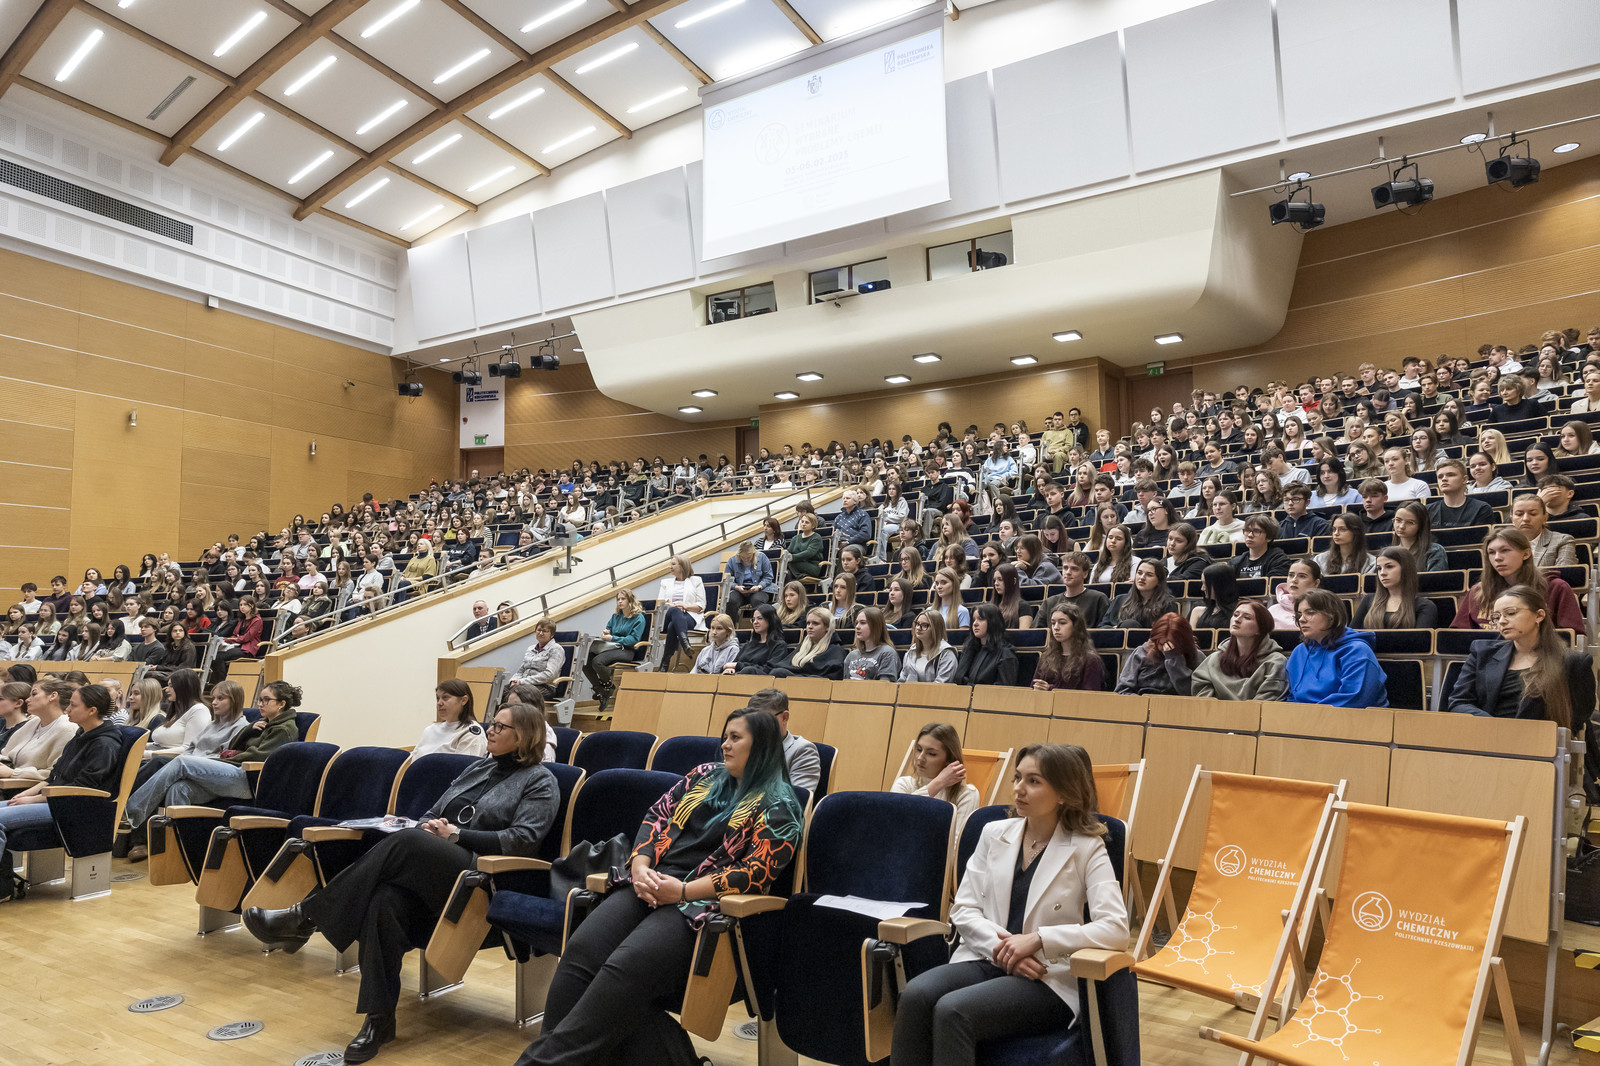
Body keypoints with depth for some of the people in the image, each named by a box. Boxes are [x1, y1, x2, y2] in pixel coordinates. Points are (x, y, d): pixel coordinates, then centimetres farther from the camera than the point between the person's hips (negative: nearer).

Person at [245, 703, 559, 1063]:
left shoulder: (540, 782, 4)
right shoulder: (478, 768, 25)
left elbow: (523, 840, -9)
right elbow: (433, 813, 28)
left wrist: (456, 834, -9)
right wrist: (430, 826, 3)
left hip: (477, 876, -6)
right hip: (427, 867, 6)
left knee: (407, 841, -32)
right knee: (386, 900, -28)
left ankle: (306, 916, -24)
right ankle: (379, 1019, -23)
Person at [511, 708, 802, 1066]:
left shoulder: (778, 807, 2)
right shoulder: (705, 775, 20)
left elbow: (757, 872, -8)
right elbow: (657, 815, 18)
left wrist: (683, 891, -15)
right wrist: (640, 866, -2)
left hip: (701, 902, -6)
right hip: (649, 884, 6)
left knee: (625, 967, -29)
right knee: (580, 950, -21)